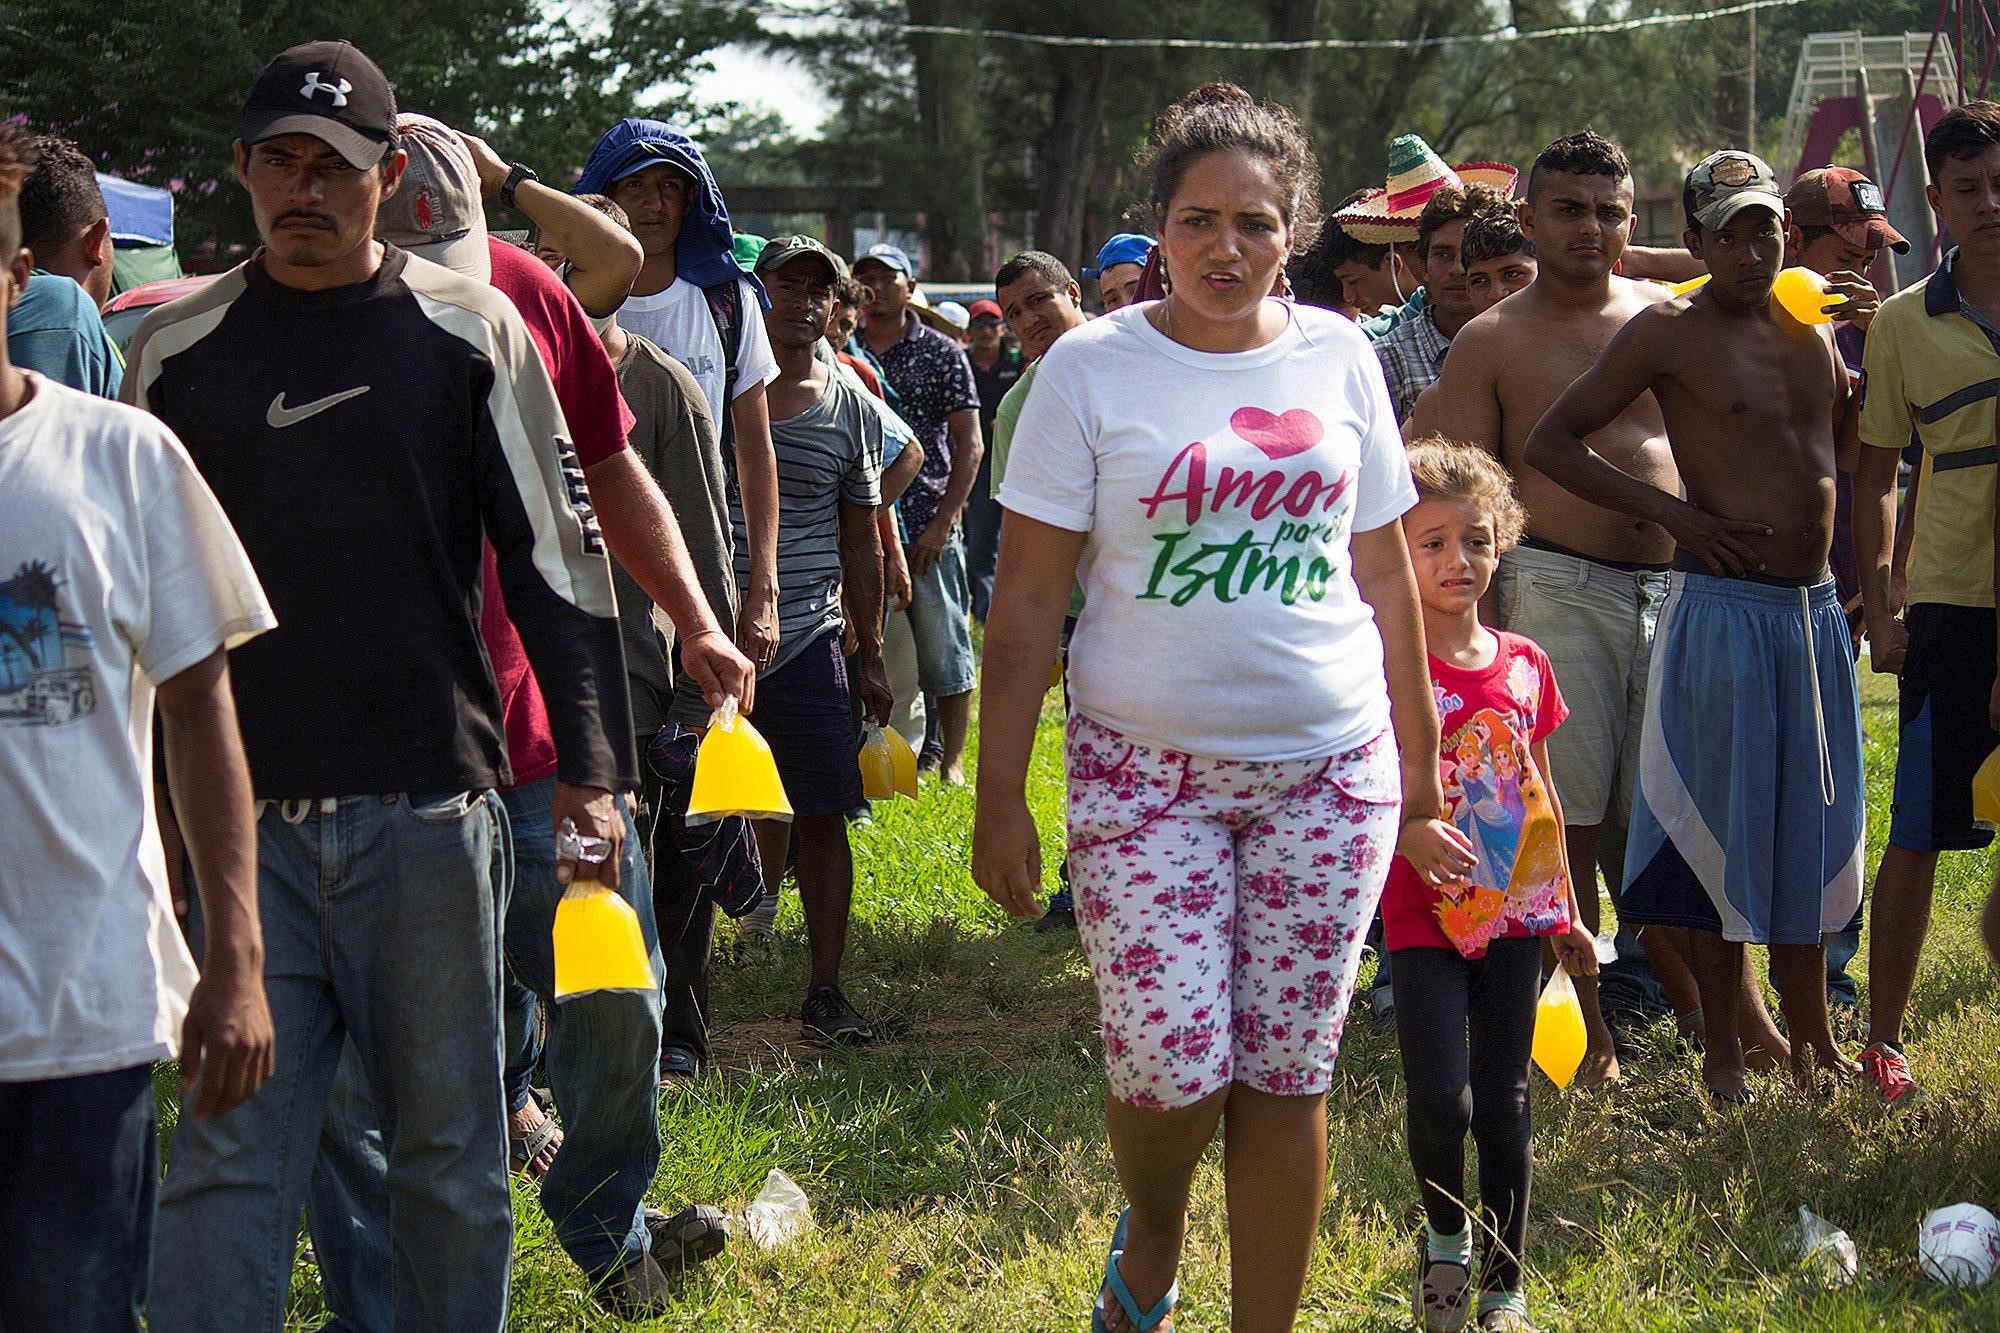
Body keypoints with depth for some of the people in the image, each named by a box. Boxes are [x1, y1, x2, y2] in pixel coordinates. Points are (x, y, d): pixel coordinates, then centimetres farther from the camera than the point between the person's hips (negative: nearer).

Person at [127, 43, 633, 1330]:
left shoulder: (468, 331, 2)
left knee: (450, 1148, 7)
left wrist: (591, 771, -3)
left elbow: (561, 555, 3)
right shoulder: (178, 346, 7)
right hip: (241, 810, 1)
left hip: (430, 803, -1)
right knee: (228, 1154, -3)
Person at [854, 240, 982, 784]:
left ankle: (952, 761, 8)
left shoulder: (941, 353, 2)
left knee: (943, 648, 0)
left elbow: (969, 444, -1)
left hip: (927, 528, -3)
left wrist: (942, 521, -10)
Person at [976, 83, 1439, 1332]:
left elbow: (1385, 573, 13)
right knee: (1175, 1066, -9)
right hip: (1146, 769, -2)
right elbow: (1029, 598, -2)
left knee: (1288, 1075, 4)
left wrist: (1421, 759, 13)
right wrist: (1001, 799, -6)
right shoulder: (1094, 366, -3)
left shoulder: (1337, 355, 6)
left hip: (1328, 766, 2)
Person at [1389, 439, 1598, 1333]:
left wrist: (1564, 913, 18)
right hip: (1424, 917, -4)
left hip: (1513, 913, 4)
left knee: (1505, 1105, 7)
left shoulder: (1524, 666, 7)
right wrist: (1408, 832, -31)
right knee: (1440, 1102, -10)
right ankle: (1445, 1237, 19)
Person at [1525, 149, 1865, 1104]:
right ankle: (1723, 1052, 8)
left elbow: (1849, 432, 29)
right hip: (1725, 606, -6)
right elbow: (1550, 443, -9)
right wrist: (1675, 513, -13)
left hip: (1817, 607, 6)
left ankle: (1810, 1034, 23)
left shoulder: (1810, 326, 11)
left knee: (1814, 825, 12)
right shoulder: (1671, 332, -7)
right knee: (1724, 828, -1)